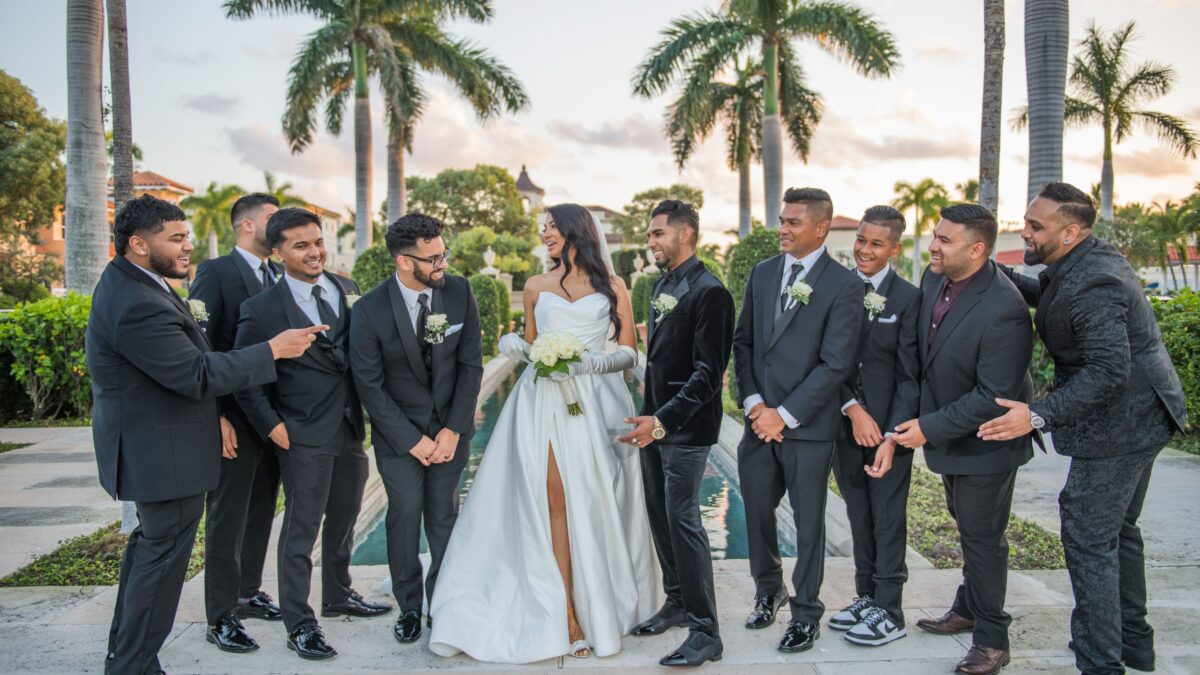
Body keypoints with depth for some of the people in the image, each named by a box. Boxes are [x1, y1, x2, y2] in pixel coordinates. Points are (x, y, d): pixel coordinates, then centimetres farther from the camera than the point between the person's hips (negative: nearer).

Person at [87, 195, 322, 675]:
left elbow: (183, 356, 12)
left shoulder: (128, 281, 6)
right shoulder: (138, 306, -27)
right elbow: (198, 375, -27)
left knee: (150, 542, 24)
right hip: (163, 451, -11)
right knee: (164, 553, 2)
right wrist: (273, 349, -20)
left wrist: (212, 413, 9)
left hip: (148, 445, 11)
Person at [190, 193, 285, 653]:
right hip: (234, 417, -6)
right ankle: (221, 617, 12)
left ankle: (248, 593, 31)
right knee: (227, 516, 3)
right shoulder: (215, 272, -8)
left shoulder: (281, 276, 10)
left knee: (261, 511, 16)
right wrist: (214, 415, -18)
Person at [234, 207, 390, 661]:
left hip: (350, 429, 6)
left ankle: (338, 597, 38)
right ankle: (298, 624, 14)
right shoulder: (262, 309, -11)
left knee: (343, 521, 20)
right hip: (303, 436, -6)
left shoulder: (347, 290, 4)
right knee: (301, 530, 2)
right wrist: (271, 425, -11)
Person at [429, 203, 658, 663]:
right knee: (555, 503, -7)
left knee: (596, 504, -3)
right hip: (545, 401, 1)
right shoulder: (536, 287, 14)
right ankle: (569, 617, -5)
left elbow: (629, 353, 5)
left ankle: (604, 606, 11)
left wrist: (592, 362, -12)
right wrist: (517, 348, -1)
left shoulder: (612, 286, 8)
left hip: (597, 402, -1)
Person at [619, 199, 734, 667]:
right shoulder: (662, 285, 13)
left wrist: (664, 420, -27)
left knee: (683, 520, -7)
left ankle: (705, 632, 3)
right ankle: (677, 603, 32)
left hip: (685, 427, -9)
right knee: (660, 516, 15)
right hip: (655, 419, 9)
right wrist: (649, 414, 14)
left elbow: (708, 372, -20)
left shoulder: (709, 291, -15)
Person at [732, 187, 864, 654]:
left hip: (809, 424, -5)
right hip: (760, 419, 5)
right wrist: (753, 402, -4)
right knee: (757, 510, 13)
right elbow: (743, 341, 9)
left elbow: (836, 364, -13)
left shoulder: (844, 285, -9)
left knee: (808, 522, 8)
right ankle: (769, 590, 37)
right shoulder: (762, 273, 8)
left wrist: (785, 415, -14)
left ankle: (806, 614, 25)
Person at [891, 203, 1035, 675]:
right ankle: (969, 609, 42)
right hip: (948, 432, 8)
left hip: (984, 440, -8)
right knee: (968, 526, 23)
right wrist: (925, 421, 9)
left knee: (982, 536, 3)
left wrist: (930, 428, -24)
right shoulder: (934, 279, -5)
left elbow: (993, 397, -29)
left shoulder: (1003, 310, -30)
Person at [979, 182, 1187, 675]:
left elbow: (1108, 372, -31)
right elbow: (1045, 294, 23)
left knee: (1089, 542, -4)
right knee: (1117, 530, 22)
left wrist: (1039, 416, -34)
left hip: (1117, 426, -11)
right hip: (1141, 418, 11)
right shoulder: (1088, 257, 5)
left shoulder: (1090, 286, -27)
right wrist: (998, 273, 8)